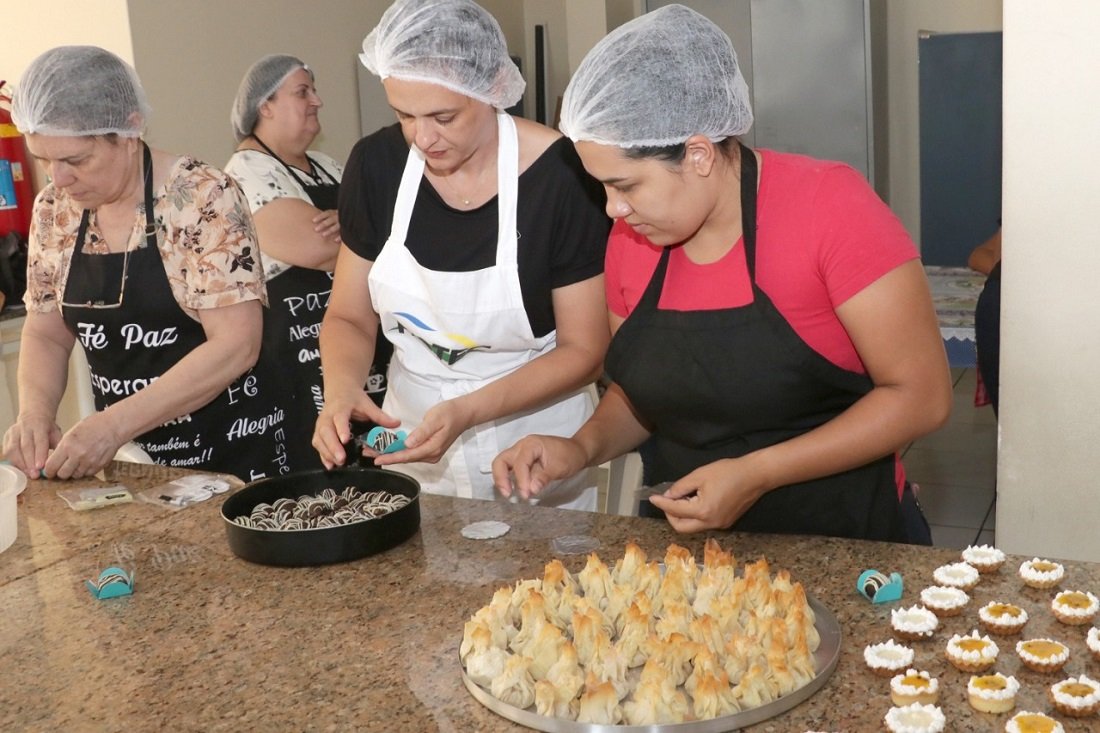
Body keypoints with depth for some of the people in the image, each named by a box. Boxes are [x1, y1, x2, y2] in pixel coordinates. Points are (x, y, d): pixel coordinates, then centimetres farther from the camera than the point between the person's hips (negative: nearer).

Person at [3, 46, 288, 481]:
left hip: (228, 451, -5)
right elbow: (47, 334, 9)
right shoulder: (55, 211, 1)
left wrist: (116, 423, -26)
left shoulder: (203, 199, -17)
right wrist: (35, 411, -11)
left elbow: (236, 344, -22)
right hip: (124, 459, 5)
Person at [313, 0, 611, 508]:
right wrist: (341, 390, -20)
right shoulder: (376, 164, -8)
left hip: (535, 455, -3)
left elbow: (584, 350, -15)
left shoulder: (563, 175, -20)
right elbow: (349, 318, 1)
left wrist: (467, 412, -26)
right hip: (409, 439, 4)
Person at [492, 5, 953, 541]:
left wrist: (756, 473, -21)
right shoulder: (631, 238, 0)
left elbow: (921, 395, -15)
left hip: (842, 543, -3)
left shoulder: (827, 205, -15)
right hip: (689, 544, 4)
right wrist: (583, 447, -6)